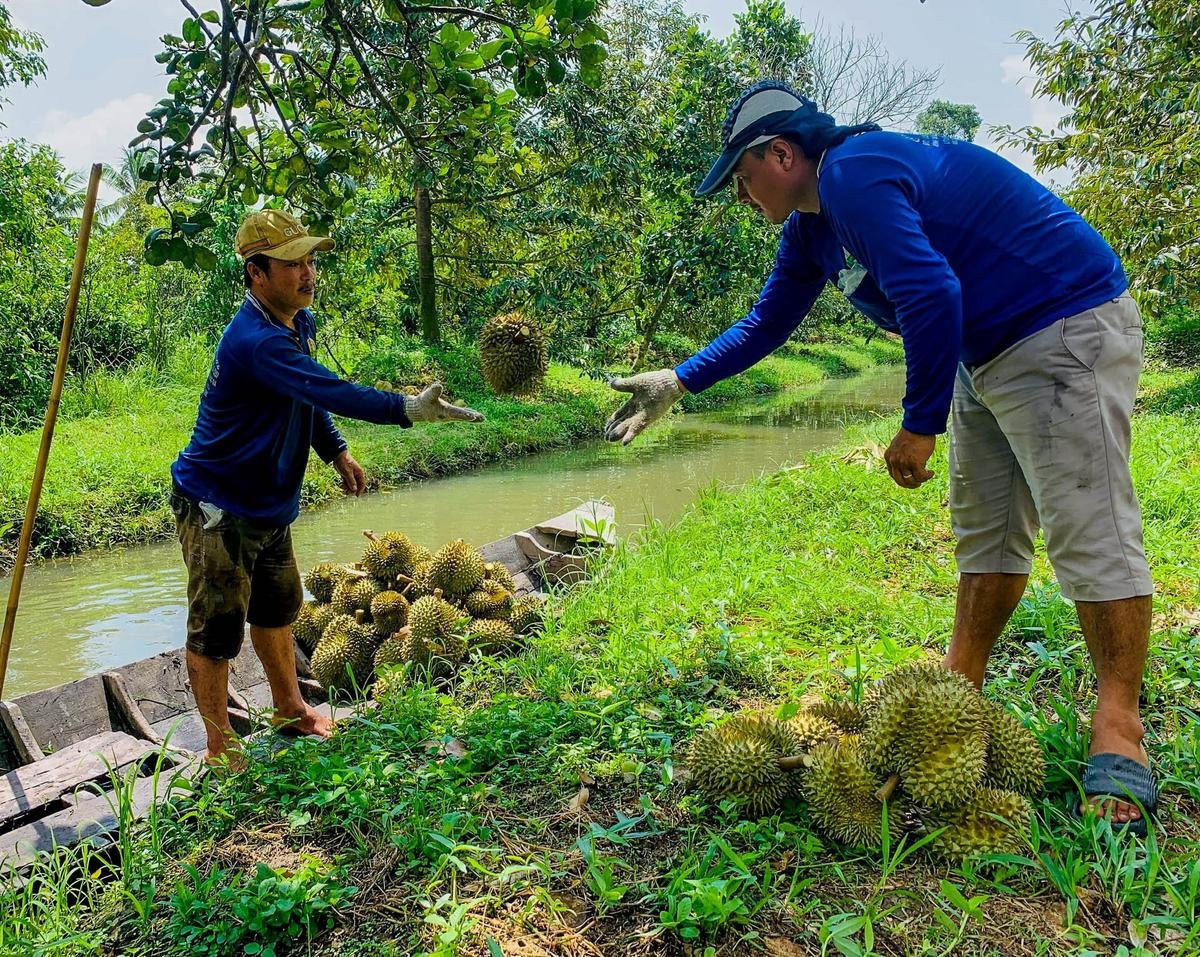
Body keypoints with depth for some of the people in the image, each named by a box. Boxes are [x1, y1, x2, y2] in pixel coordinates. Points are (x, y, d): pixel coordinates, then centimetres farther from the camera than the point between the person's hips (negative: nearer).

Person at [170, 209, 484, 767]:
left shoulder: (299, 323, 3)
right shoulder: (256, 341, -29)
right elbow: (329, 392, -41)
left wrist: (336, 453, 10)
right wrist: (409, 409, -46)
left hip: (268, 502, 9)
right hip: (218, 508, -9)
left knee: (276, 610, 21)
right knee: (216, 629, 1)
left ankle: (290, 710, 39)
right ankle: (220, 748, 17)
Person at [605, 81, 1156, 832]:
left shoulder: (853, 173, -21)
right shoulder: (812, 226, 11)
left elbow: (931, 296, -31)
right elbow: (766, 323, 21)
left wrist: (920, 425, -22)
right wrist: (677, 383, 19)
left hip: (1067, 332, -10)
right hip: (988, 359, 10)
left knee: (1088, 530, -12)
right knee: (986, 535, 11)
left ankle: (1119, 728, -6)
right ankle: (961, 688, 19)